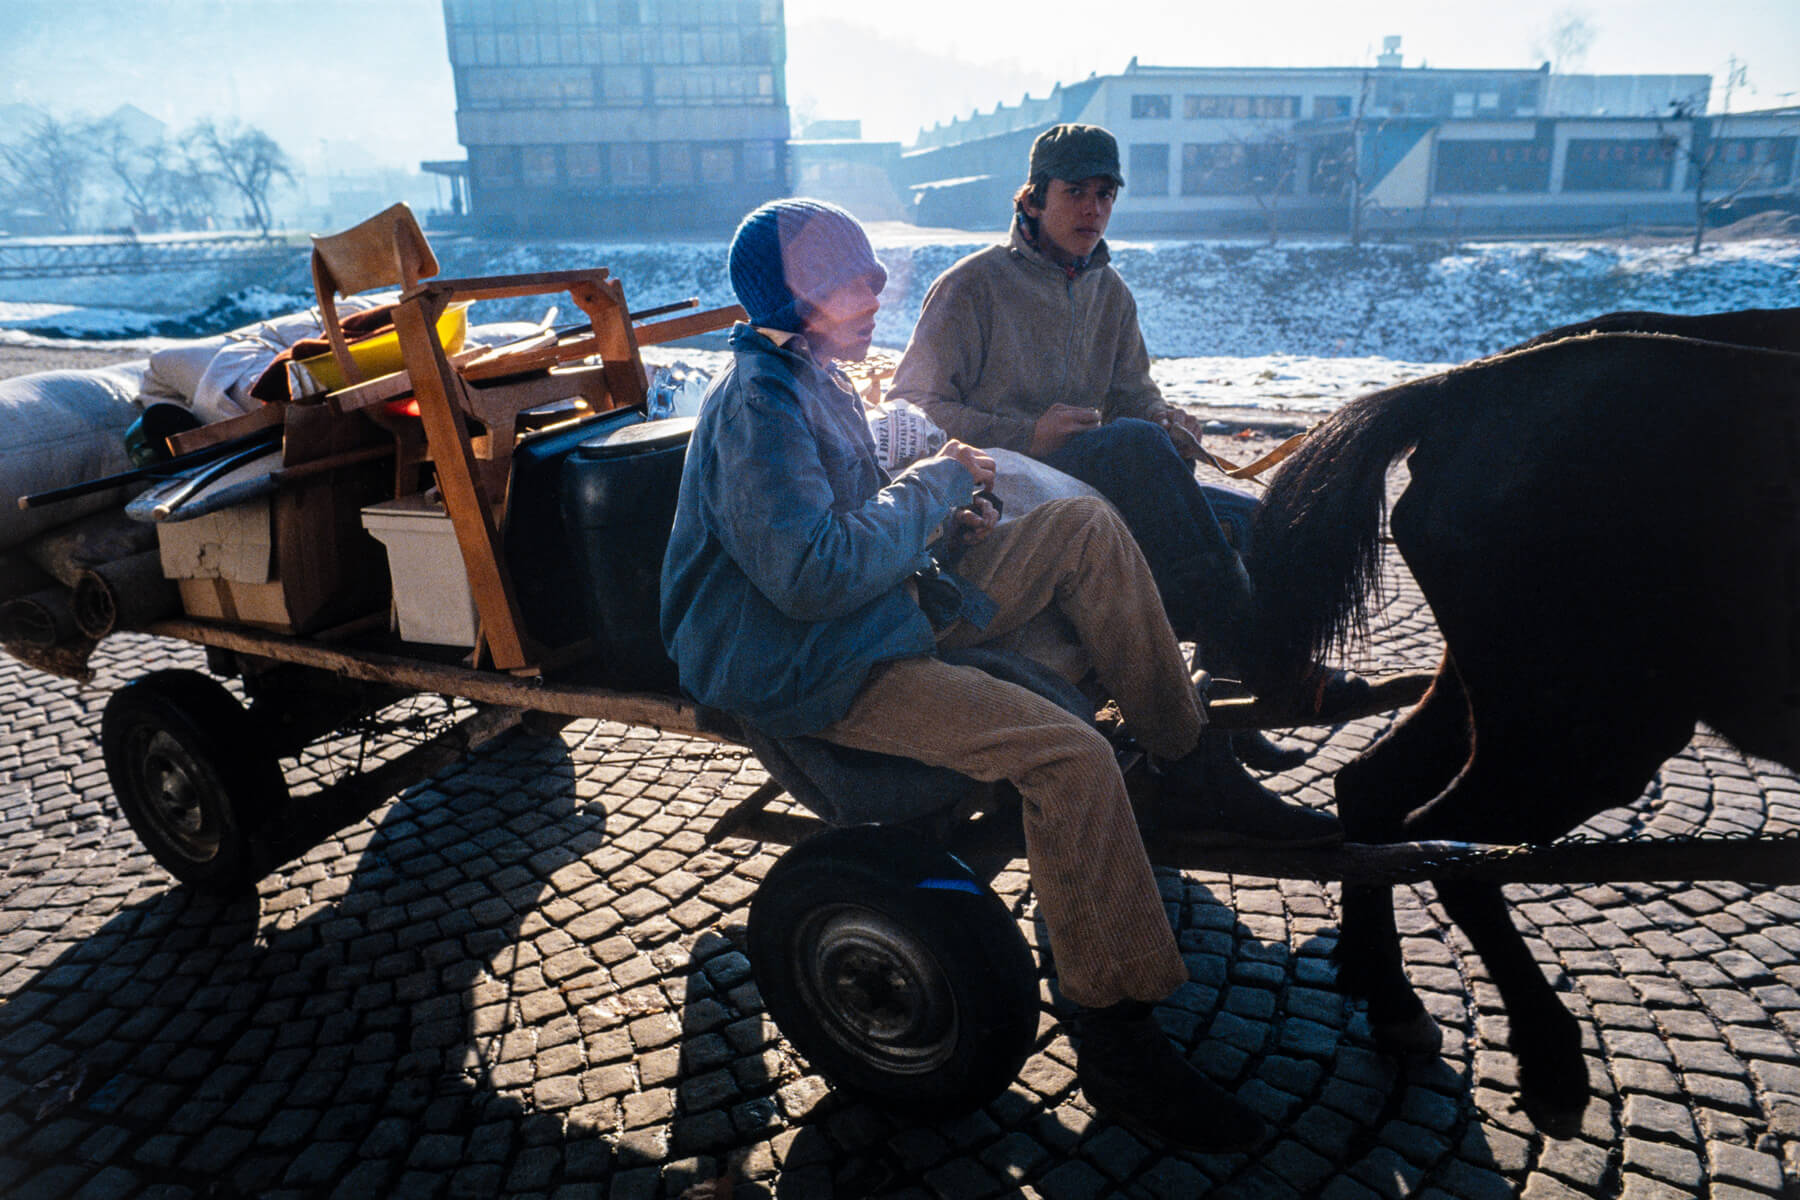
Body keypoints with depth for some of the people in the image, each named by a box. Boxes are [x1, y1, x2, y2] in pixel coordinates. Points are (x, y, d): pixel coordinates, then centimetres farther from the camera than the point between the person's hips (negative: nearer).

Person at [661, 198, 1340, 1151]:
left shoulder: (809, 378, 13)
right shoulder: (759, 402, -19)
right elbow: (814, 575, -30)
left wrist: (932, 518, 3)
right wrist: (936, 484, -17)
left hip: (888, 605, 10)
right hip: (808, 669, -10)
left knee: (1085, 527, 2)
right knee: (1068, 756, -28)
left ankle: (1191, 774, 6)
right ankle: (1117, 1043, -12)